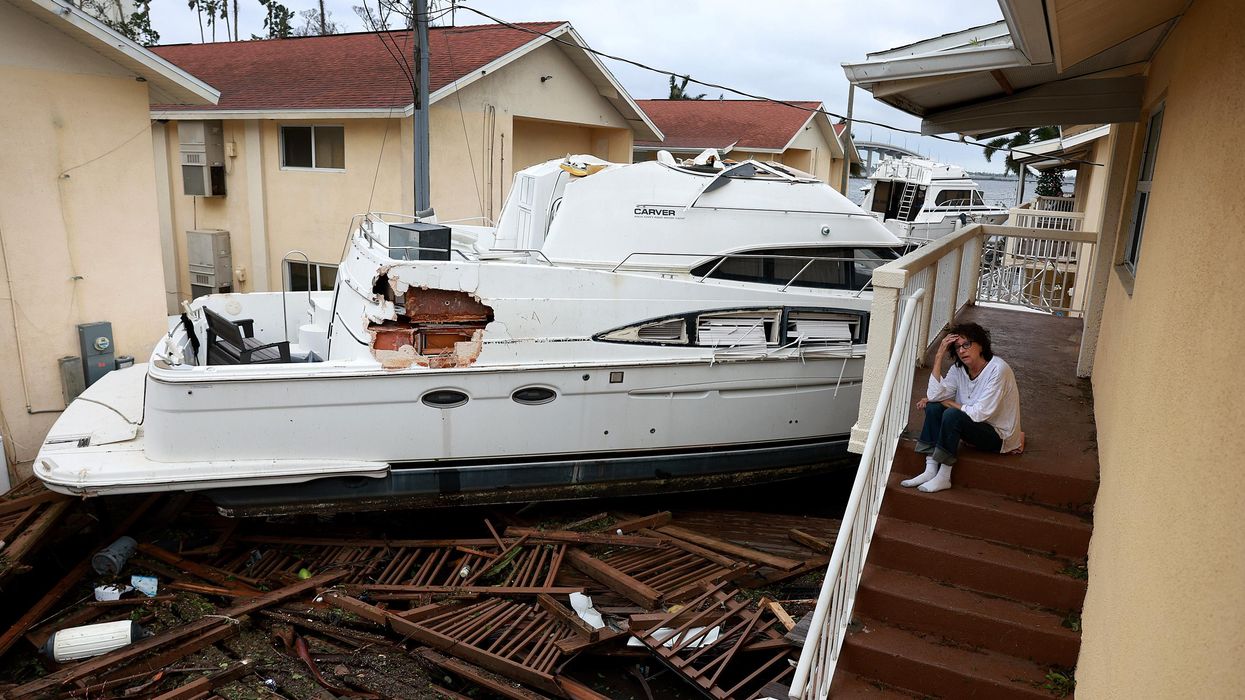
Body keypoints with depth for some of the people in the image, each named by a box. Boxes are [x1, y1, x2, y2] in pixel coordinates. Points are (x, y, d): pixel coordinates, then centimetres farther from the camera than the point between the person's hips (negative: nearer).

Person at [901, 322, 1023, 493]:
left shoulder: (998, 370, -23)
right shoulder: (959, 369, -2)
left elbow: (980, 413, -26)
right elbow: (935, 395, -17)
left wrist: (948, 402, -13)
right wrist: (940, 356, -18)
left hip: (999, 436, -7)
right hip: (973, 426, 7)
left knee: (952, 414, -30)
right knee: (933, 407, -13)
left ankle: (944, 478, -21)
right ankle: (931, 470, -17)